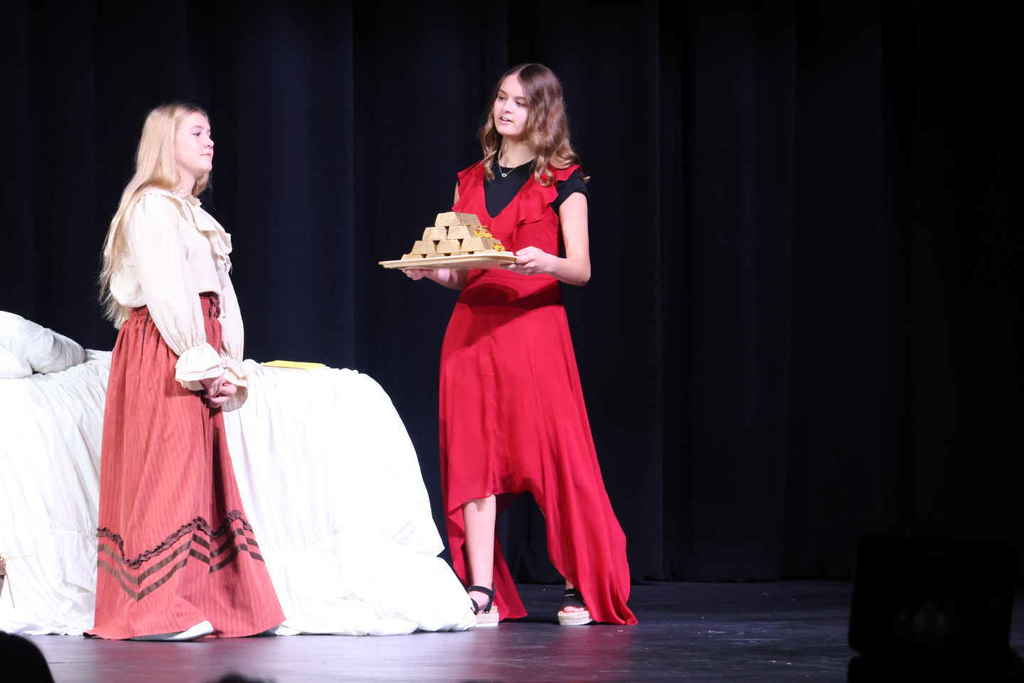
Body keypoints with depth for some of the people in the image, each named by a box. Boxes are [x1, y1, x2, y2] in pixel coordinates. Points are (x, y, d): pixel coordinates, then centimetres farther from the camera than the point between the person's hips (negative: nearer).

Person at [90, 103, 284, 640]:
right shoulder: (151, 207, -7)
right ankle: (158, 608, -12)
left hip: (198, 362, 9)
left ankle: (202, 601, 7)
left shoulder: (194, 214, 22)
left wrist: (228, 367, 5)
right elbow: (166, 293, -15)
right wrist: (203, 362, -17)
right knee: (167, 471, -11)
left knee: (200, 472, 6)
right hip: (164, 354, -9)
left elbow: (220, 296, 17)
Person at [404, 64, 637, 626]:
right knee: (472, 459, -3)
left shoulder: (561, 181, 4)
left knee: (554, 457, -7)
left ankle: (580, 588, 2)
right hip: (471, 330, 4)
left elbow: (581, 269, -3)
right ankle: (482, 592, -4)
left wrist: (545, 262, -24)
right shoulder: (470, 181, 17)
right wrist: (430, 270, -3)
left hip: (534, 328, -4)